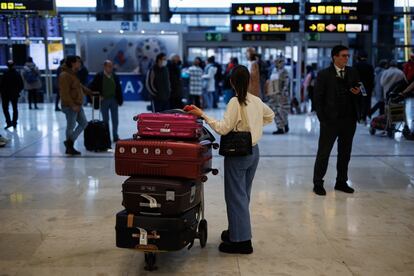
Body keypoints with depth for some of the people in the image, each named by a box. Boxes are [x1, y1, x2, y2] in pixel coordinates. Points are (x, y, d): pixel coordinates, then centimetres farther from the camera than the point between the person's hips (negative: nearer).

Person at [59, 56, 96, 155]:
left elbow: (81, 87, 27)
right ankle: (69, 147, 13)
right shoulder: (65, 76, -17)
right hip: (70, 106, -10)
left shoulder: (74, 74, 15)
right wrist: (73, 105, -25)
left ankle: (69, 142, 18)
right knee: (71, 126, 0)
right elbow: (65, 93, -23)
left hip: (77, 105, 10)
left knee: (84, 123, 13)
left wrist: (91, 93, 25)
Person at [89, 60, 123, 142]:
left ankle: (115, 136, 18)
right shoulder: (99, 76, -7)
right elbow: (92, 87, -4)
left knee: (115, 120, 7)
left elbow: (119, 89, 5)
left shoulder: (115, 76, 3)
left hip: (114, 100, 3)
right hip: (104, 100, -2)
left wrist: (120, 100, 2)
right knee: (105, 120, 6)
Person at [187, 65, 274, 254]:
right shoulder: (257, 101, 5)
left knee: (236, 196, -1)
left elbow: (223, 128, -19)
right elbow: (270, 116, 23)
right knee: (243, 195, 18)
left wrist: (203, 115, -18)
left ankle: (242, 240, 2)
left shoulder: (235, 102, -16)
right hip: (254, 152, 7)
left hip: (237, 155, -7)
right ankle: (237, 230, 29)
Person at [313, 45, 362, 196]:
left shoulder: (353, 73, 8)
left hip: (349, 120, 5)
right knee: (323, 152, 1)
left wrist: (358, 92, -9)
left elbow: (358, 94, 14)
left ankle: (341, 182, 23)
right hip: (330, 121, -4)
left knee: (345, 153, 12)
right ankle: (318, 183, 11)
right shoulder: (324, 75, -4)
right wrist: (322, 118, -10)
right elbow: (318, 98, -4)